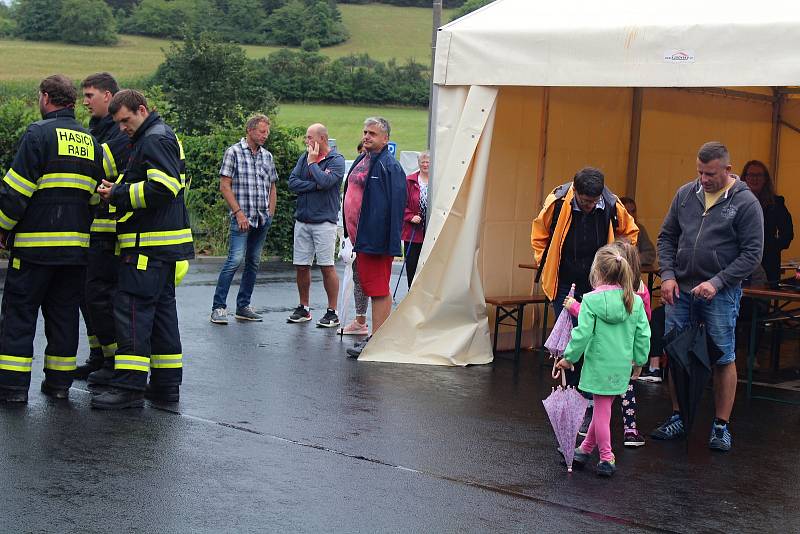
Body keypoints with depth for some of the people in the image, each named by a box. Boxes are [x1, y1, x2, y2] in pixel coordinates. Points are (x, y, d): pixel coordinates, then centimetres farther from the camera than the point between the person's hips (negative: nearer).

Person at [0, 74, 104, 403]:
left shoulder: (39, 133, -9)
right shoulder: (90, 141, 12)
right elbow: (95, 193, 15)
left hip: (35, 244, -6)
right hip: (76, 246, 6)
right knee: (63, 314, 13)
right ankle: (59, 382, 15)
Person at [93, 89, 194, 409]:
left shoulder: (155, 140, -11)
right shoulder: (158, 138, 21)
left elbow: (163, 187, -23)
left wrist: (118, 194, -15)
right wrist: (118, 191, 8)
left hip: (149, 247, -11)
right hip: (163, 247, 11)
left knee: (132, 310, -11)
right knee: (161, 311, 13)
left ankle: (130, 387, -12)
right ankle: (166, 384, 17)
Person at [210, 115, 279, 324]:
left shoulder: (267, 156, 14)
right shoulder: (233, 152, -3)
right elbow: (225, 186, -7)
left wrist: (270, 213, 11)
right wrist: (239, 212, -13)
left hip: (262, 220, 6)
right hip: (242, 218, -6)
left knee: (253, 262, 8)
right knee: (235, 260, -14)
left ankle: (243, 307, 16)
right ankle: (218, 307, -10)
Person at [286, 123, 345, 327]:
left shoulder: (336, 160, -5)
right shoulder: (304, 157, 11)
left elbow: (325, 182, -22)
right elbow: (292, 182, 0)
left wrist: (313, 162, -9)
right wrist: (315, 185, -11)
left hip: (324, 222, -5)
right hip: (302, 220, 6)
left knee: (327, 267, -4)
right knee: (301, 266, 8)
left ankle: (332, 313, 2)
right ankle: (303, 309, 20)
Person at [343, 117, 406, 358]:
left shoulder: (389, 166, -12)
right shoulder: (361, 161, 16)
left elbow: (396, 204, -18)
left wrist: (391, 242, -23)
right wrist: (350, 231, 20)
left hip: (376, 238, -10)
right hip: (360, 236, 10)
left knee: (379, 290, -5)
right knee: (370, 286, 15)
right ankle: (377, 335, 22)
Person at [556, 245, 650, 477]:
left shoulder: (591, 301, -13)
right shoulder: (635, 301, 0)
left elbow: (582, 333, -13)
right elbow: (643, 335, 4)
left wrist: (569, 358, -2)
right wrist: (639, 359, 17)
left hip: (599, 364, -4)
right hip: (623, 366, 4)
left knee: (602, 409, 5)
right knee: (603, 407, 16)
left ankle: (607, 458, 7)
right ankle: (585, 449, 28)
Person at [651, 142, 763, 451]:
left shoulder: (746, 203, -7)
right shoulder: (685, 194, 5)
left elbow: (752, 253, -9)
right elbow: (667, 237, 12)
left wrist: (717, 282, -16)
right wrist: (667, 274, -2)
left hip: (720, 294, -4)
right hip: (679, 290, 4)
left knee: (724, 359, 2)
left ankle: (721, 426, 12)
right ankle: (678, 419, 20)